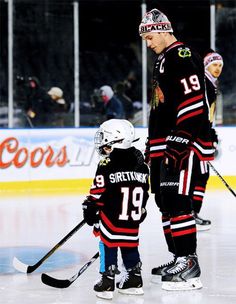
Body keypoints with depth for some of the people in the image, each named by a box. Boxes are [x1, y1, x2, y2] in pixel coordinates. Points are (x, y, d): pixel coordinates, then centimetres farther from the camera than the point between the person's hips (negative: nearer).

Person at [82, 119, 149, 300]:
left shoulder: (107, 165, -13)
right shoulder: (141, 164, 7)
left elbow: (98, 193, -10)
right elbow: (144, 192, 14)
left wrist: (90, 210, 3)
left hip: (112, 219, -6)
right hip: (133, 221, 6)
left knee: (108, 245, 4)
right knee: (130, 246, 17)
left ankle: (107, 281, 2)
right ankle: (135, 280, 22)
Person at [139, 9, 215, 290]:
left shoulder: (183, 56, -12)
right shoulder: (162, 61, 21)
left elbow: (194, 103, -21)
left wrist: (179, 141, -25)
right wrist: (152, 145, 27)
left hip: (184, 143, -11)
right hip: (164, 145, 11)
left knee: (176, 201, -14)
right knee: (165, 201, 12)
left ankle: (189, 263, -12)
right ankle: (178, 258, 19)